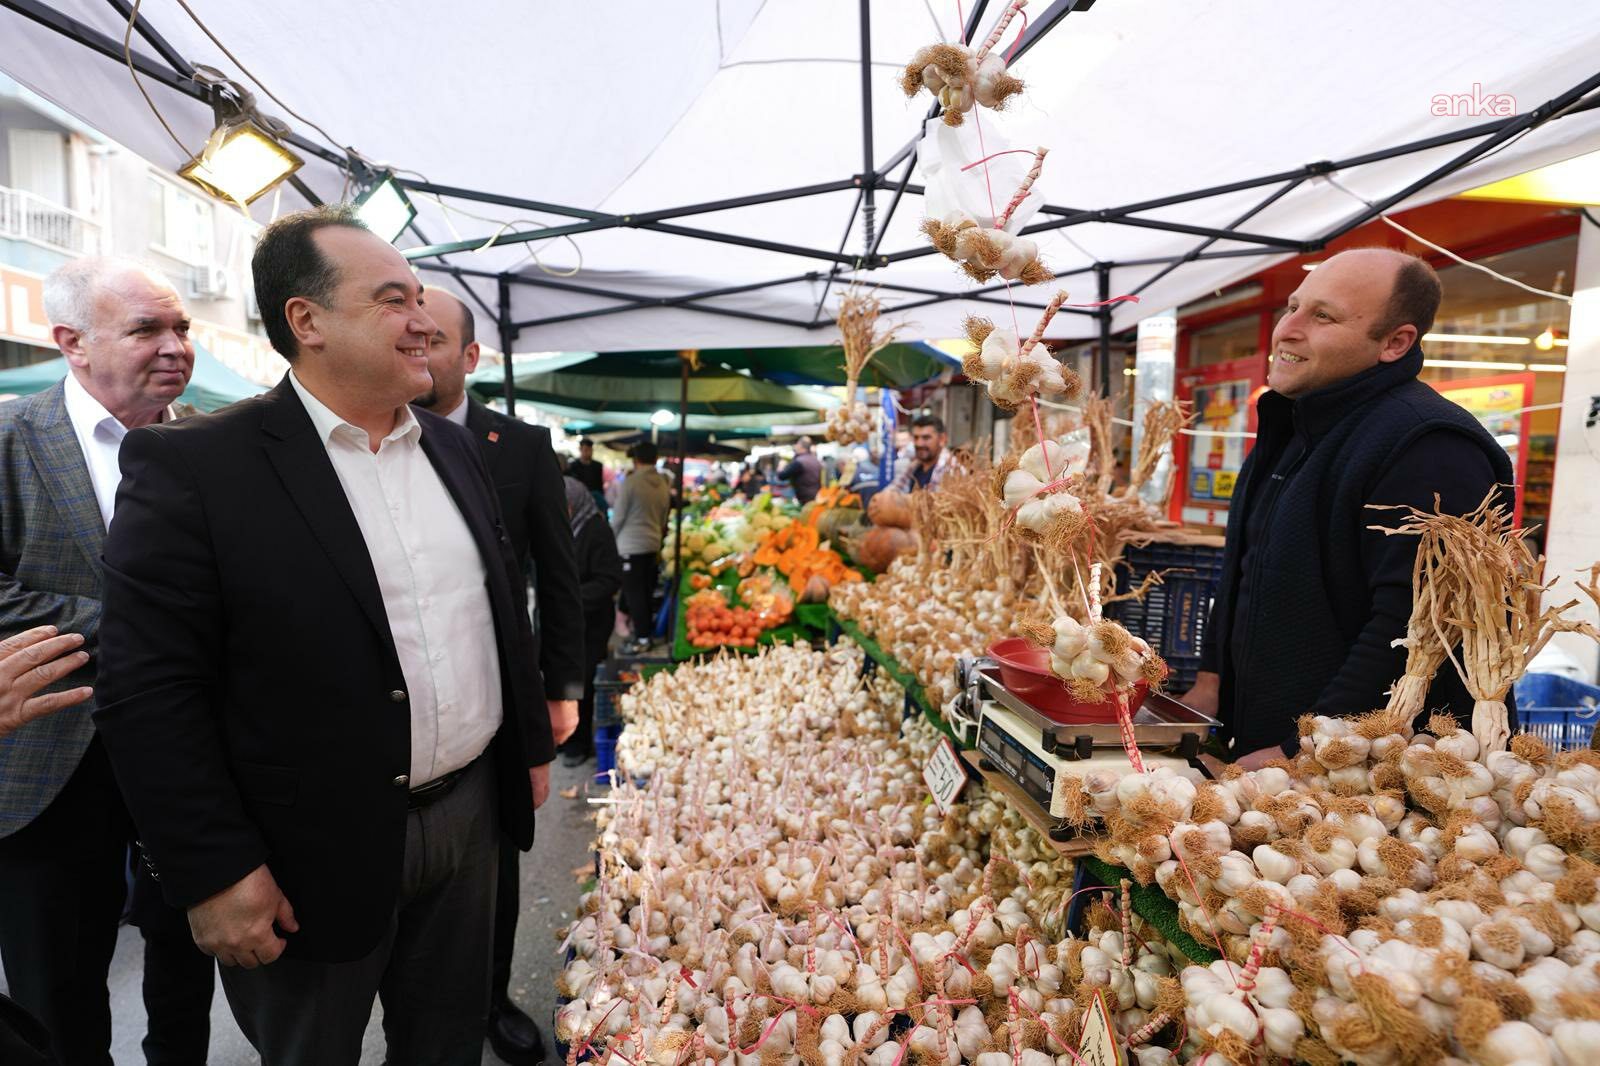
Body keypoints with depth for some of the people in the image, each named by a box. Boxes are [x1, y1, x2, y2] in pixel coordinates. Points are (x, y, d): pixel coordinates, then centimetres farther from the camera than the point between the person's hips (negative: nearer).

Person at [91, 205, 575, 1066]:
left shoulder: (453, 448, 5)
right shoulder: (193, 467, -14)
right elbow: (147, 691, -15)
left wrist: (534, 743, 13)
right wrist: (214, 872, -14)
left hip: (471, 817, 5)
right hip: (316, 859, -4)